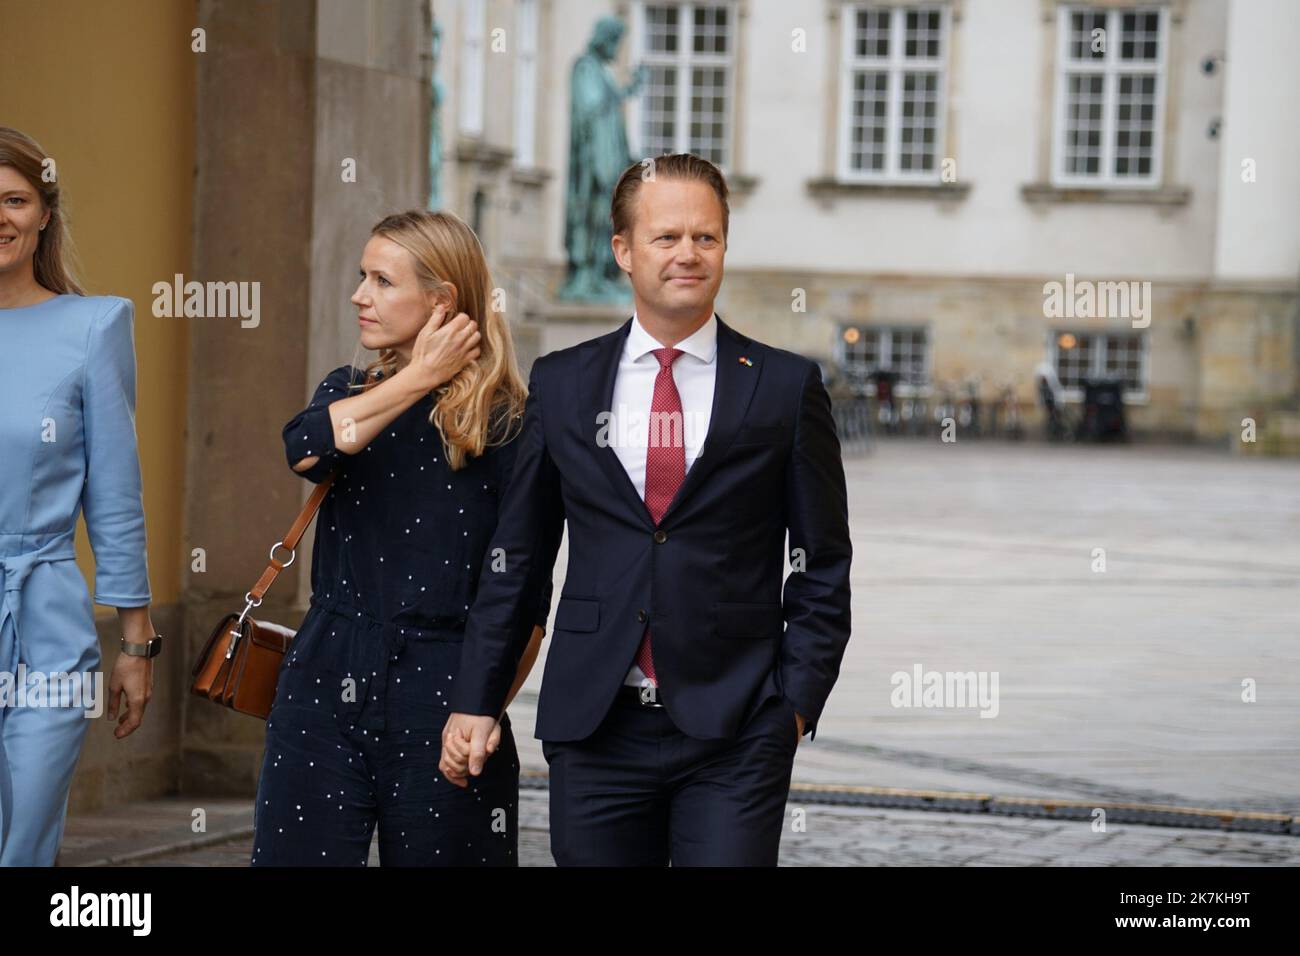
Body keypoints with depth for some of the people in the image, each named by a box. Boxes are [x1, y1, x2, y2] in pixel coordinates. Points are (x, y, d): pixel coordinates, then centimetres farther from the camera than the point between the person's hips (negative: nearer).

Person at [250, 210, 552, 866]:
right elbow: (304, 448, -14)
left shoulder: (503, 421, -3)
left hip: (440, 692, -4)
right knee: (297, 850, 2)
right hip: (326, 687, 4)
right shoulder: (349, 391, 12)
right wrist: (418, 378, -7)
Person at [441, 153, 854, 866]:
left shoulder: (787, 387, 3)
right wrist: (475, 701, 8)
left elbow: (823, 565, 5)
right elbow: (516, 558, 11)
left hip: (736, 734, -2)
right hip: (596, 733, 2)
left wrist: (797, 699, -3)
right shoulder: (561, 384, 8)